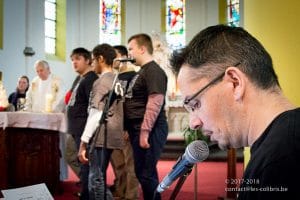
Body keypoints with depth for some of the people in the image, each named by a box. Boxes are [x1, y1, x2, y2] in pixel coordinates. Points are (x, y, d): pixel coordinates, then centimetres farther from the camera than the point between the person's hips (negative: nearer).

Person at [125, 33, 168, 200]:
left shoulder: (154, 71, -13)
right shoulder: (142, 71, 19)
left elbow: (155, 102, -22)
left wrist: (145, 131, -25)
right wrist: (131, 129, 22)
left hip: (149, 130, -10)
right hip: (138, 128, 10)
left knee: (146, 173, -7)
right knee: (142, 172, 14)